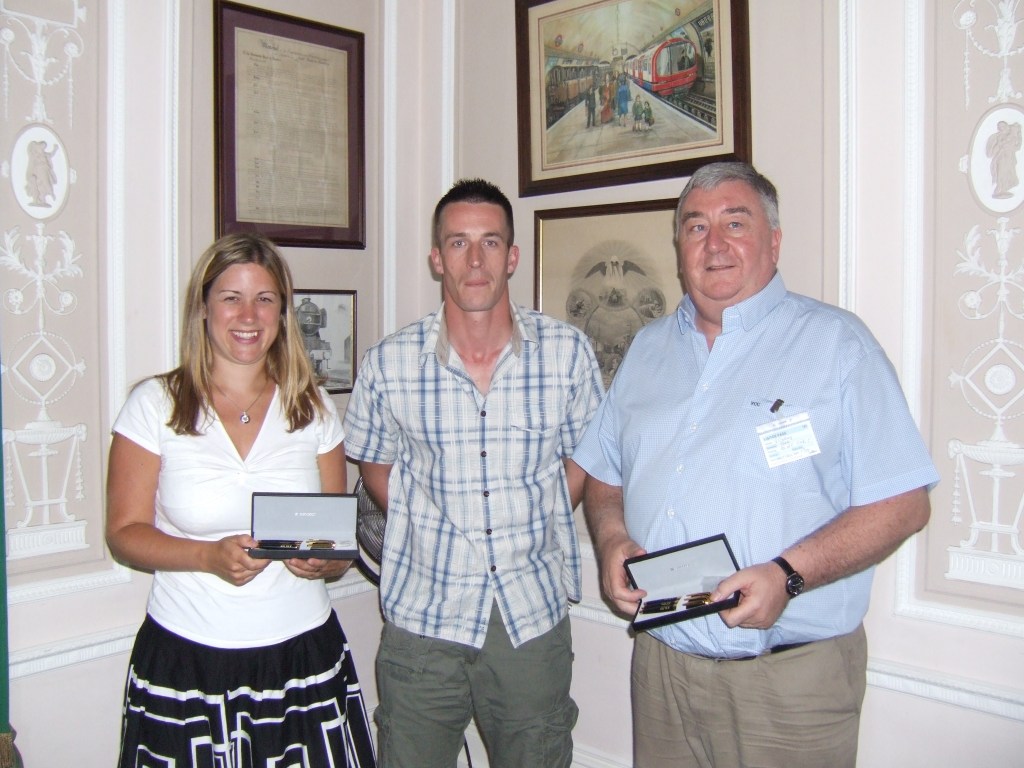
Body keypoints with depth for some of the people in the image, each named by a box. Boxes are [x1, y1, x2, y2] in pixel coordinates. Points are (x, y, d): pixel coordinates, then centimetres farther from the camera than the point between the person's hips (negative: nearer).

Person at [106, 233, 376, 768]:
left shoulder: (313, 407, 5)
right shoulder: (155, 404, -1)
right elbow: (125, 533, -1)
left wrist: (325, 561, -11)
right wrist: (210, 556, -17)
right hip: (187, 663, -1)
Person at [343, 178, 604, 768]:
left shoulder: (568, 352, -4)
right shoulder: (388, 363, -5)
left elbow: (584, 456, 8)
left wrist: (533, 528, -1)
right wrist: (426, 529, 0)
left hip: (533, 615, 1)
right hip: (422, 616, 0)